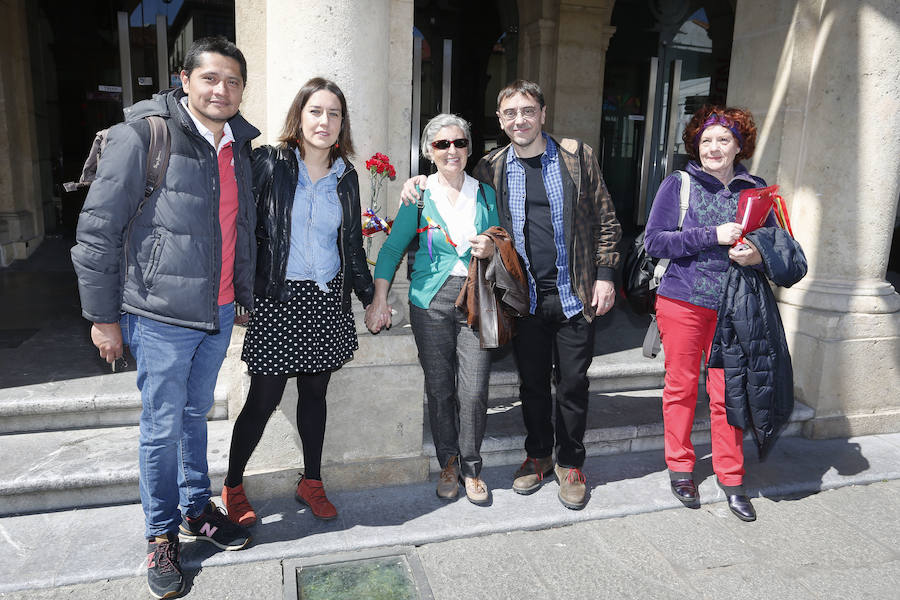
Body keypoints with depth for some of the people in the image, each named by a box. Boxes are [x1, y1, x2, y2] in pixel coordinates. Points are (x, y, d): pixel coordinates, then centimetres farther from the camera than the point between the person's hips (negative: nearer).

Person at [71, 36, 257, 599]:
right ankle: (162, 534, 26)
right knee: (163, 427, 7)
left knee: (196, 414, 20)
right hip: (162, 314, -5)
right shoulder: (144, 133, -12)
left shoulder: (240, 145, 7)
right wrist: (103, 317, -10)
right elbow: (98, 229, -11)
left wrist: (246, 298, 17)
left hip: (219, 311, 6)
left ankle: (197, 509, 37)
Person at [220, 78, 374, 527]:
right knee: (263, 399, 1)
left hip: (327, 300, 4)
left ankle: (311, 482, 29)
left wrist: (369, 295, 19)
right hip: (278, 300, -4)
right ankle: (233, 486, 23)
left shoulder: (346, 177, 9)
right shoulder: (269, 164, -3)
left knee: (315, 393, 12)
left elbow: (352, 244, 16)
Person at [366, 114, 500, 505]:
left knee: (474, 391, -3)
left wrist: (492, 249, -7)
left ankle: (471, 468, 17)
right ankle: (448, 463, 25)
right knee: (439, 388, 5)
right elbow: (393, 248, 1)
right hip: (431, 300, -1)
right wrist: (379, 299, -7)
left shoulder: (485, 194, 9)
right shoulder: (419, 196, 3)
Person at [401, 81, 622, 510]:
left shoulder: (576, 156, 0)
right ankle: (538, 455, 34)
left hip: (574, 294, -1)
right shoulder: (492, 168, 3)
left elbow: (605, 220, 3)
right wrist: (421, 183, 2)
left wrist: (605, 275, -3)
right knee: (532, 382, 13)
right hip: (525, 298, 2)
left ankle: (570, 464, 26)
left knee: (573, 383, 7)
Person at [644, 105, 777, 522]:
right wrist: (713, 235, -18)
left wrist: (759, 256, -12)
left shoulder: (755, 190, 7)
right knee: (681, 387, 8)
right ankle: (679, 466, 26)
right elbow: (654, 241, -9)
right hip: (683, 302, -1)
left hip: (733, 306, 2)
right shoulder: (678, 184, 0)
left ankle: (731, 477, 22)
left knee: (727, 393, 4)